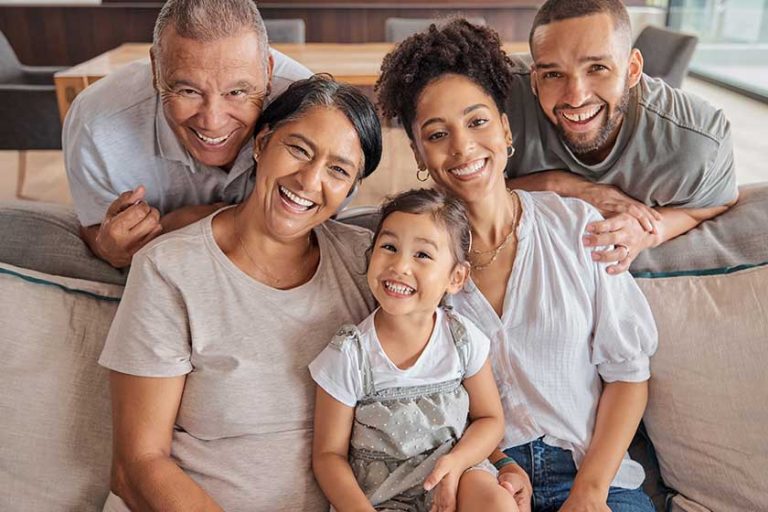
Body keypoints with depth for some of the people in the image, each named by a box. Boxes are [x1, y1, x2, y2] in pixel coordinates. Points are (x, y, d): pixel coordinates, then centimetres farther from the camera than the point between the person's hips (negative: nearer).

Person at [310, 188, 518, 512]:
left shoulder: (463, 339, -7)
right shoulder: (349, 355, -14)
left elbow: (490, 419, 4)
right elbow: (329, 453, -7)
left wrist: (456, 462, -15)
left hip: (450, 474, 2)